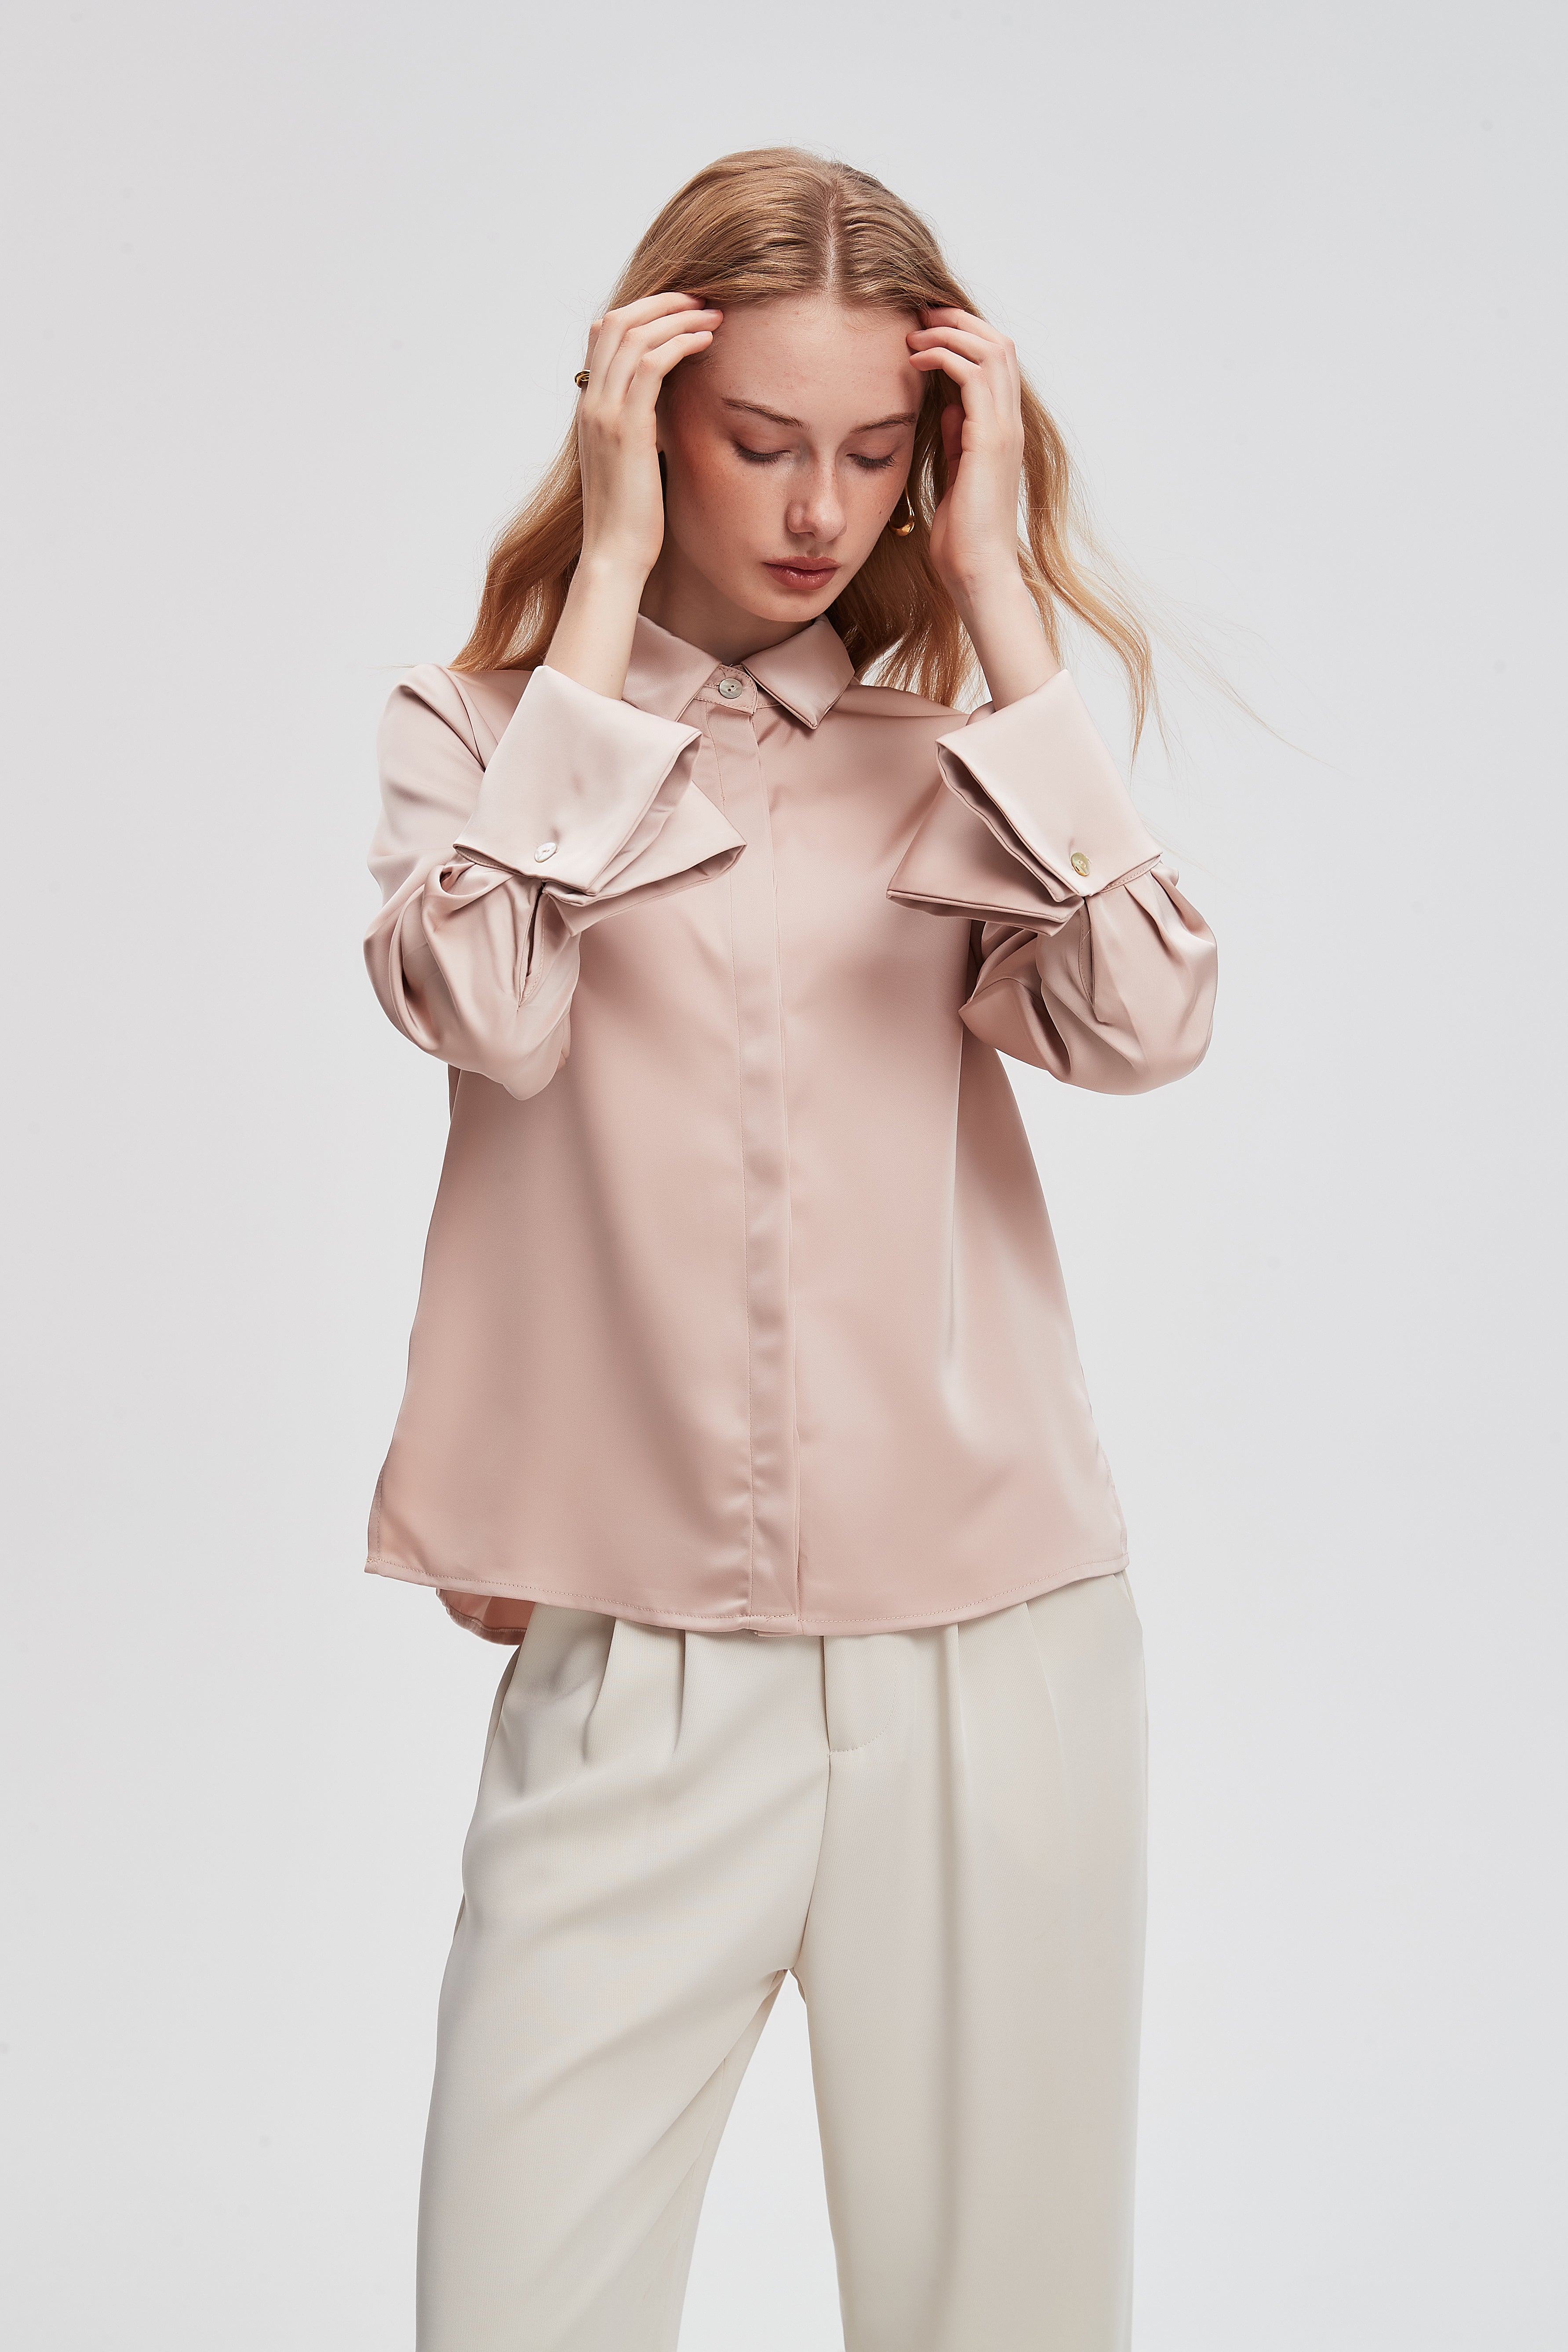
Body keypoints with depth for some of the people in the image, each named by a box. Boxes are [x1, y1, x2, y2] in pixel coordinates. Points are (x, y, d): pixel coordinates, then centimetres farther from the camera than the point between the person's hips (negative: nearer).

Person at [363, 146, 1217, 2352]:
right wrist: (607, 587, -9)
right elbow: (491, 1010, -16)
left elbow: (1148, 1023, -10)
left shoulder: (955, 744, 9)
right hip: (633, 1660, -1)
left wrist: (997, 594, -6)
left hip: (994, 1649, 2)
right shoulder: (477, 727, 6)